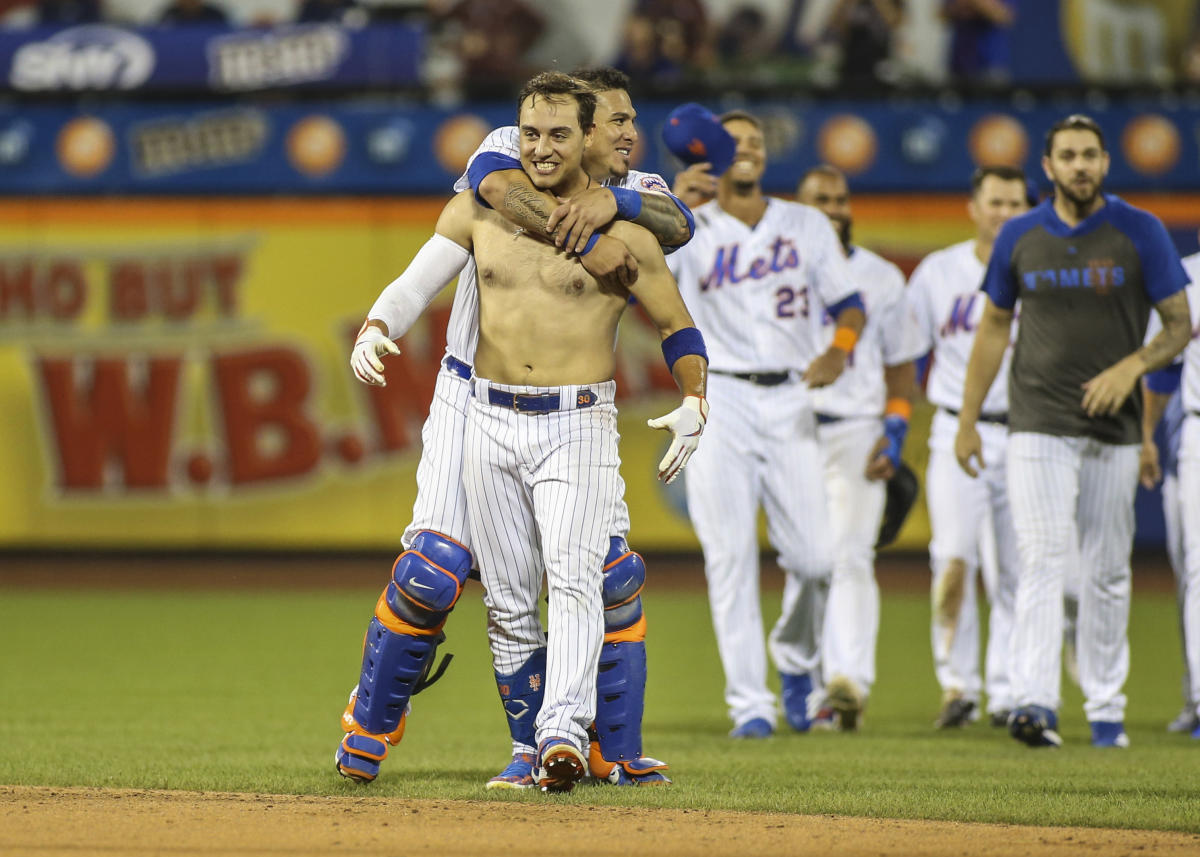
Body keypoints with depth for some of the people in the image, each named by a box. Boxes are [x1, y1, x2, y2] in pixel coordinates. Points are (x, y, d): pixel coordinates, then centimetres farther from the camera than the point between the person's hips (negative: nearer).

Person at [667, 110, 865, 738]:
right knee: (730, 556, -7)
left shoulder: (807, 226, 12)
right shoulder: (690, 231, 5)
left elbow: (848, 302, 11)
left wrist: (839, 350, -11)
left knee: (814, 556, -4)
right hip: (718, 399, -2)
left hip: (790, 399, 2)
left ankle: (795, 659, 26)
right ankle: (750, 703, -3)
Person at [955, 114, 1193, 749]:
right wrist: (967, 422, 9)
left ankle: (1105, 709, 16)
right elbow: (993, 328, 12)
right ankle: (1035, 703, -23)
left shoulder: (1141, 233, -1)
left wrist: (1131, 366, -18)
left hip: (1114, 428, 0)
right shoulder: (1019, 237, 4)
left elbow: (1179, 326, 0)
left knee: (1107, 570, 7)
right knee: (1043, 559, -13)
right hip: (1039, 424, 0)